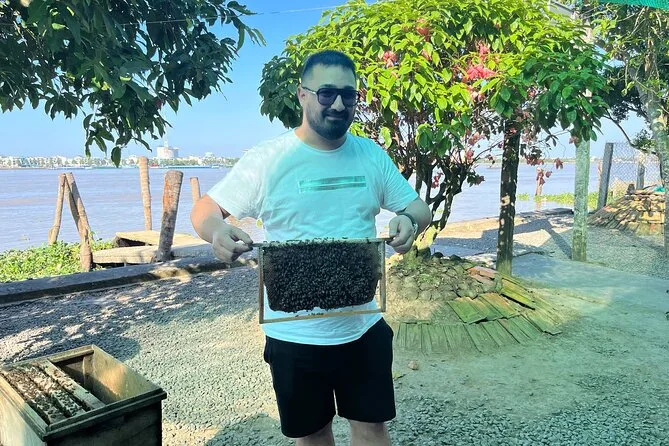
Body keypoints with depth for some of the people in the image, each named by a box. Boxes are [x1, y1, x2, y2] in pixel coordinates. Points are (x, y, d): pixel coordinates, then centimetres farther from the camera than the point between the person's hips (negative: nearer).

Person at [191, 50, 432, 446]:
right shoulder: (266, 160, -10)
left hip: (363, 326, 2)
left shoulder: (373, 156, 0)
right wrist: (217, 231, -29)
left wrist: (410, 221, -19)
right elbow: (205, 210, -5)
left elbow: (419, 208, 6)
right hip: (295, 334, -2)